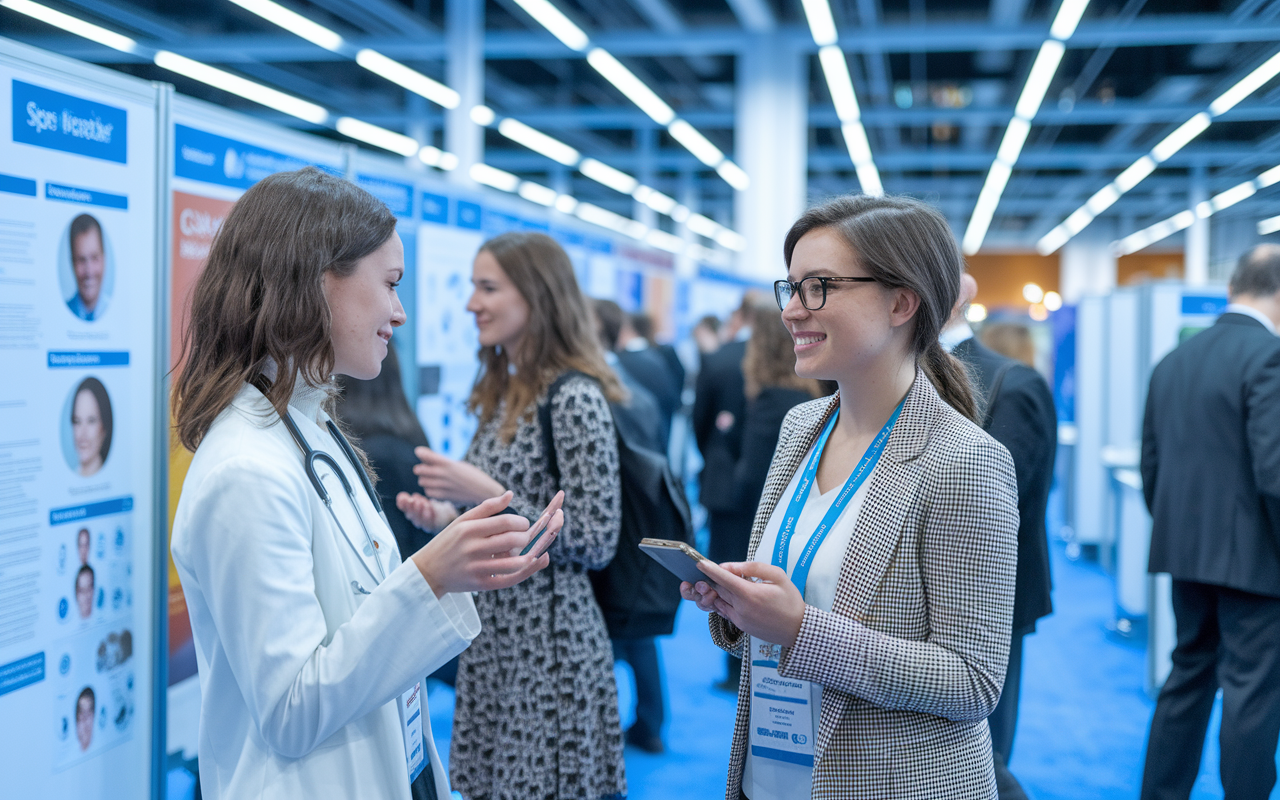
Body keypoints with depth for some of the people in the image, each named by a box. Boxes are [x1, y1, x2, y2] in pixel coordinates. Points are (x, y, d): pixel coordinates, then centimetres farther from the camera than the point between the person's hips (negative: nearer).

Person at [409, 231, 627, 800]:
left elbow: (596, 541, -17)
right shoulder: (503, 394, 10)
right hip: (490, 640, 8)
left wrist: (487, 495, -20)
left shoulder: (575, 398, -15)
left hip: (548, 646, -8)